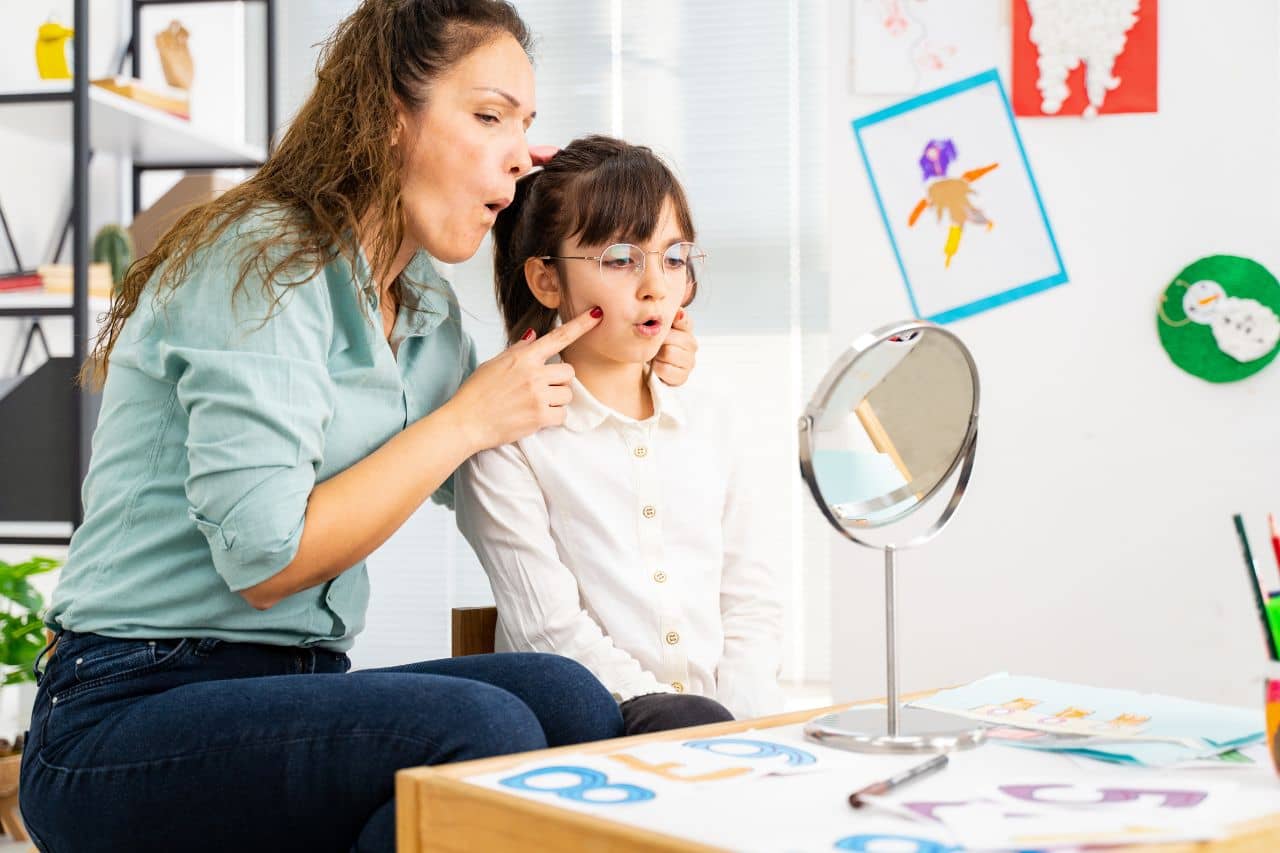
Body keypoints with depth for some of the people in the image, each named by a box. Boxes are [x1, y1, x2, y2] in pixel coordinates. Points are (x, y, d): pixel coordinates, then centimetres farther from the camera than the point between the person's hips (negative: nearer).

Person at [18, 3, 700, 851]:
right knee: (476, 727, -30)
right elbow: (266, 562, -20)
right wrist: (469, 420, -12)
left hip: (296, 692, 7)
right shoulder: (262, 260, -12)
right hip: (125, 714, -7)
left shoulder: (427, 309, 14)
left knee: (565, 698, -20)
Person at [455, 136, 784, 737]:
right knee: (684, 721, -36)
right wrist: (673, 715, -18)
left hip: (724, 717, 5)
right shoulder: (510, 442, -1)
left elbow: (750, 600, 13)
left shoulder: (709, 428, 18)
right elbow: (549, 630, -9)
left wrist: (745, 720, -5)